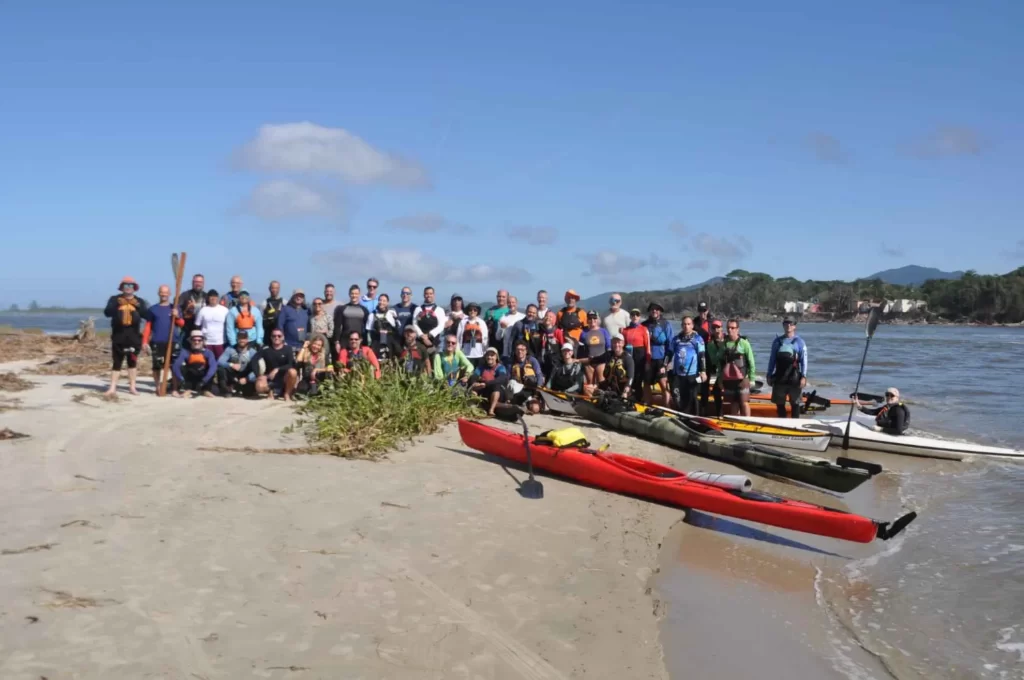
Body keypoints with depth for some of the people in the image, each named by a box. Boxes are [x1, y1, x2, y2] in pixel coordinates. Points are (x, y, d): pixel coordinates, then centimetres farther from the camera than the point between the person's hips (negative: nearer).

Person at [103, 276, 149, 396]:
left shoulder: (139, 301, 6)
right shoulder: (115, 299, 4)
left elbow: (146, 315, -8)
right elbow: (107, 313, -9)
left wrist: (138, 305, -24)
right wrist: (116, 304, -25)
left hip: (134, 335, 1)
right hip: (118, 335, -1)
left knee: (133, 361, 7)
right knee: (117, 362, 1)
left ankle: (132, 386, 14)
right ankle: (112, 387, 0)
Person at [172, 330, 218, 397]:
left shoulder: (208, 352, -16)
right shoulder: (185, 352, -15)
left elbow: (213, 366, -32)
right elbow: (176, 366, -28)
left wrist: (203, 381, -42)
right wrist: (182, 380, -40)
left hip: (203, 378, 0)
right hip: (190, 379, 1)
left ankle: (206, 390, -10)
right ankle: (187, 389, -13)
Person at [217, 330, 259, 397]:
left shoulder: (253, 352, -11)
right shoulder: (230, 349, -8)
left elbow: (256, 370, -18)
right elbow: (219, 362, -19)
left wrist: (246, 379, -33)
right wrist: (231, 365, -37)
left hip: (245, 377, 0)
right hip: (232, 376, 0)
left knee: (253, 386, -29)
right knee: (220, 369, -28)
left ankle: (234, 388, 2)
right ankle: (225, 390, -10)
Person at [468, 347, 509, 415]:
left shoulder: (500, 367, -4)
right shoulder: (482, 366, 8)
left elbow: (501, 379, -25)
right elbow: (473, 376, -9)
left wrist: (485, 384, -38)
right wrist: (474, 383, -34)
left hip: (497, 393, -3)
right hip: (483, 393, 3)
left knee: (497, 385, -34)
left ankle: (491, 409, -43)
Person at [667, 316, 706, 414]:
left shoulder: (697, 339, 0)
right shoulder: (676, 339, 10)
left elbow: (702, 356, -4)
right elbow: (669, 353, 15)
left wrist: (703, 371, -13)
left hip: (692, 374, -3)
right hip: (677, 373, 3)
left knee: (691, 398, 3)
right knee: (677, 397, -2)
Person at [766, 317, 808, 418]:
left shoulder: (799, 342, 2)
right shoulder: (777, 341, 10)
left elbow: (803, 360, -3)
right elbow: (772, 359, 12)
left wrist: (803, 376, -11)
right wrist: (769, 375, 8)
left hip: (794, 378, -3)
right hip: (779, 378, 3)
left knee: (795, 403, 3)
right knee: (779, 403, 6)